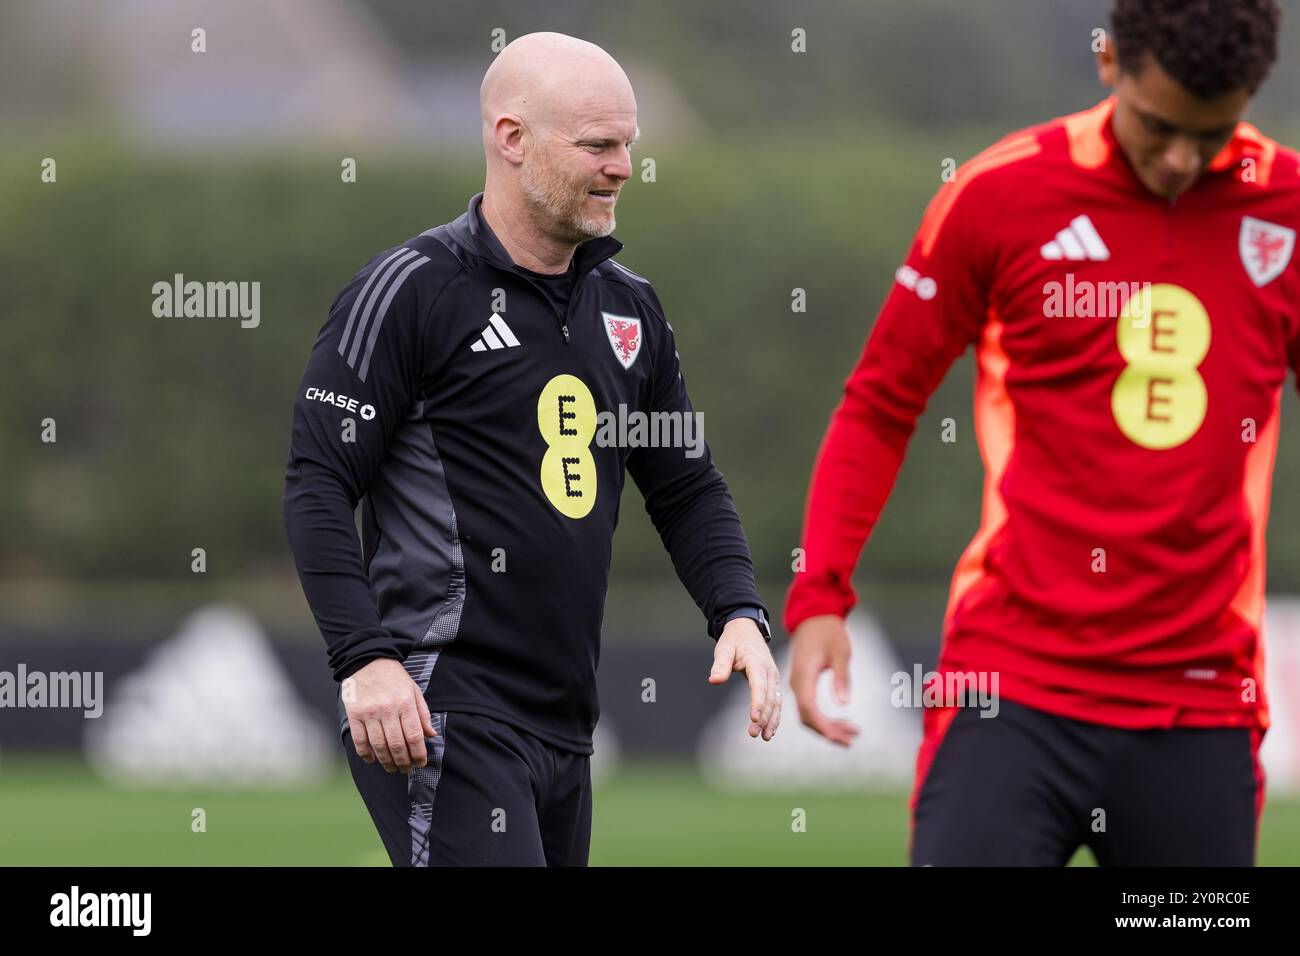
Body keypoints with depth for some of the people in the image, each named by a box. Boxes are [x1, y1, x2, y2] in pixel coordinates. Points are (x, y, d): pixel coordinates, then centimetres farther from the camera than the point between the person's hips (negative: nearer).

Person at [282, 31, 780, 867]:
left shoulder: (629, 309, 15)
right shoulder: (411, 290, -6)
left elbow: (686, 484, 23)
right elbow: (317, 484, -8)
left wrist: (740, 614, 5)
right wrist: (365, 659, -18)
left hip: (566, 725, 8)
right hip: (437, 711, -8)